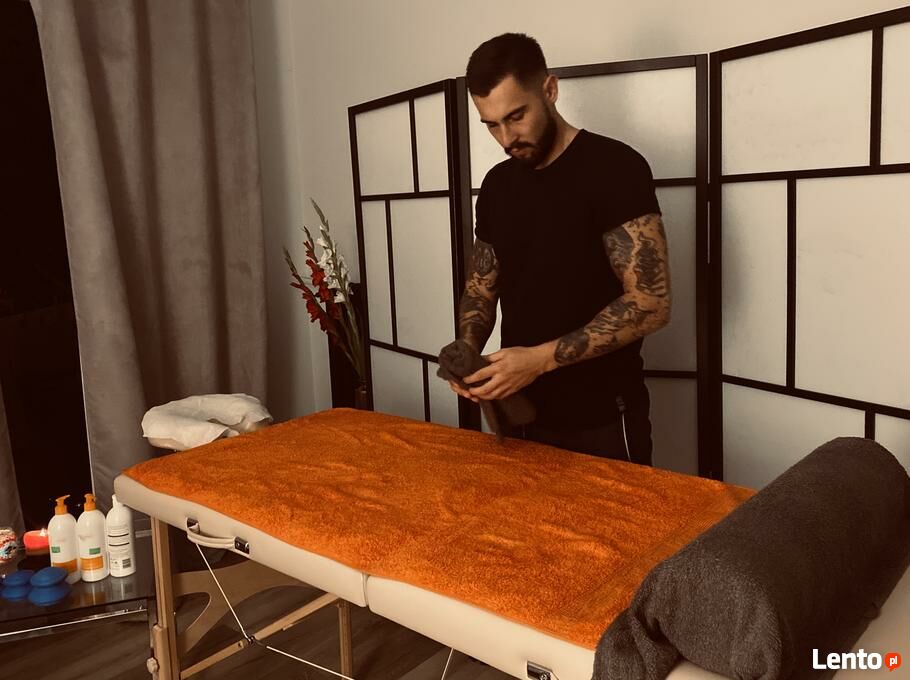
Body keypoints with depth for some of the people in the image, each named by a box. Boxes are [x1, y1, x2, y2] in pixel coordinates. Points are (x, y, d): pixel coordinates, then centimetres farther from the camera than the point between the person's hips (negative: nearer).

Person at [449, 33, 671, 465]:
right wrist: (467, 351, -5)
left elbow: (651, 304, -18)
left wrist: (542, 358, -24)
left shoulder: (613, 167, -12)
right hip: (521, 414, 6)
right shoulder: (496, 185, 8)